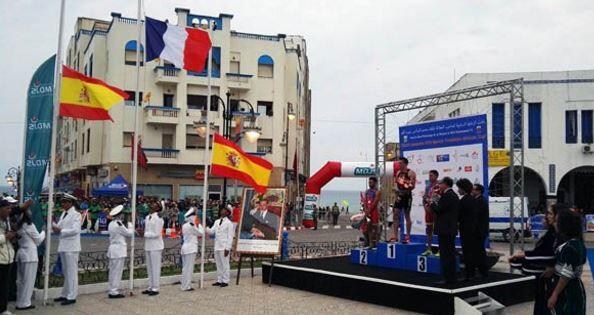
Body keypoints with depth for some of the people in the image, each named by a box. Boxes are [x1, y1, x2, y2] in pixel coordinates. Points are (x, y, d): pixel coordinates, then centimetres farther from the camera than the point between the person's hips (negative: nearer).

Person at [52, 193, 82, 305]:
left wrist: (61, 231, -18)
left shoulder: (76, 215, -9)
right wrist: (54, 225, -5)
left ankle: (71, 297, 2)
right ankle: (65, 294, 25)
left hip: (71, 247, -8)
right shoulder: (63, 214, 15)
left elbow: (75, 230, -20)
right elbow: (59, 227, 14)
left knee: (71, 272, -3)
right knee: (66, 272, 16)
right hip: (63, 246, 8)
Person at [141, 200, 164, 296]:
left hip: (155, 246, -8)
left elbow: (156, 234, -18)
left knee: (155, 268, -1)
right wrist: (143, 232, 0)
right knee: (149, 268, 14)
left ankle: (155, 289, 6)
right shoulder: (147, 217, 10)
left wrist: (145, 234, -15)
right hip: (148, 246, 8)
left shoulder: (158, 218, -14)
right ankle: (150, 287, 24)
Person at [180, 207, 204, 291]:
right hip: (191, 249, -9)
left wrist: (196, 225, 13)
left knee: (185, 268, 12)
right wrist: (199, 225, 4)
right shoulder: (192, 226, -15)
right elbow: (201, 233, -5)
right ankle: (186, 286, -1)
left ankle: (184, 285, 18)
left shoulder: (184, 225, 11)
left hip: (185, 247, 9)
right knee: (189, 268, -4)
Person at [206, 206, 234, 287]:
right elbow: (212, 231, 3)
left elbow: (230, 237, -9)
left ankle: (225, 281, 8)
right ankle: (219, 280, 20)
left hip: (224, 248, -6)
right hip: (217, 247, 6)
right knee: (218, 264, 12)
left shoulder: (229, 223, -6)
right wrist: (204, 228, -16)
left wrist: (227, 248, -14)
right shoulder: (216, 222, 13)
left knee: (225, 264, 0)